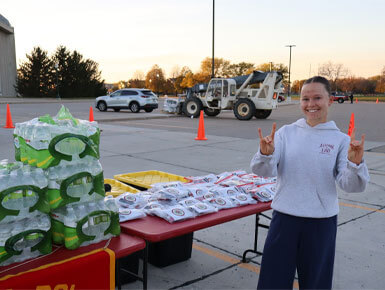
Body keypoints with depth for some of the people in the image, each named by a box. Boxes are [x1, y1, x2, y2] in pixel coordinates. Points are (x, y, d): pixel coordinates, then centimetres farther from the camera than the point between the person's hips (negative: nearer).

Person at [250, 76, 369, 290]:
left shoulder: (341, 140, -2)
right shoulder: (287, 132, 0)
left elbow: (350, 185, -11)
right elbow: (264, 171, -9)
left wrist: (355, 163, -31)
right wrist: (266, 154, -30)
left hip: (322, 222, 0)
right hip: (284, 216, 1)